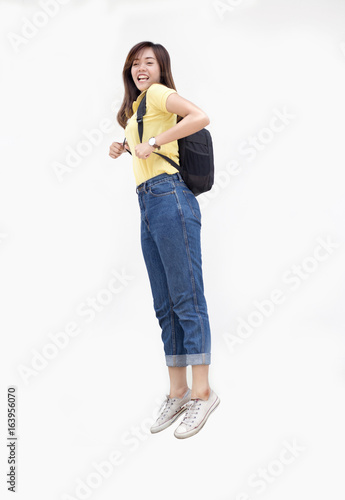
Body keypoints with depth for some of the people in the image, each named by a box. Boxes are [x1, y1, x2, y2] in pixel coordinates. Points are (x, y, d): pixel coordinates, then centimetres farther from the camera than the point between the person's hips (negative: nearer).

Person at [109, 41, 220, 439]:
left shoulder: (158, 93, 0)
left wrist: (154, 142, -16)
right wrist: (128, 148, 20)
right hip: (148, 207, 10)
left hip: (170, 199, -10)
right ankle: (178, 392, 14)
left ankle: (203, 393, -4)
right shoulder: (138, 105, 27)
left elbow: (200, 117, -18)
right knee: (165, 305, 8)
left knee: (186, 298, -9)